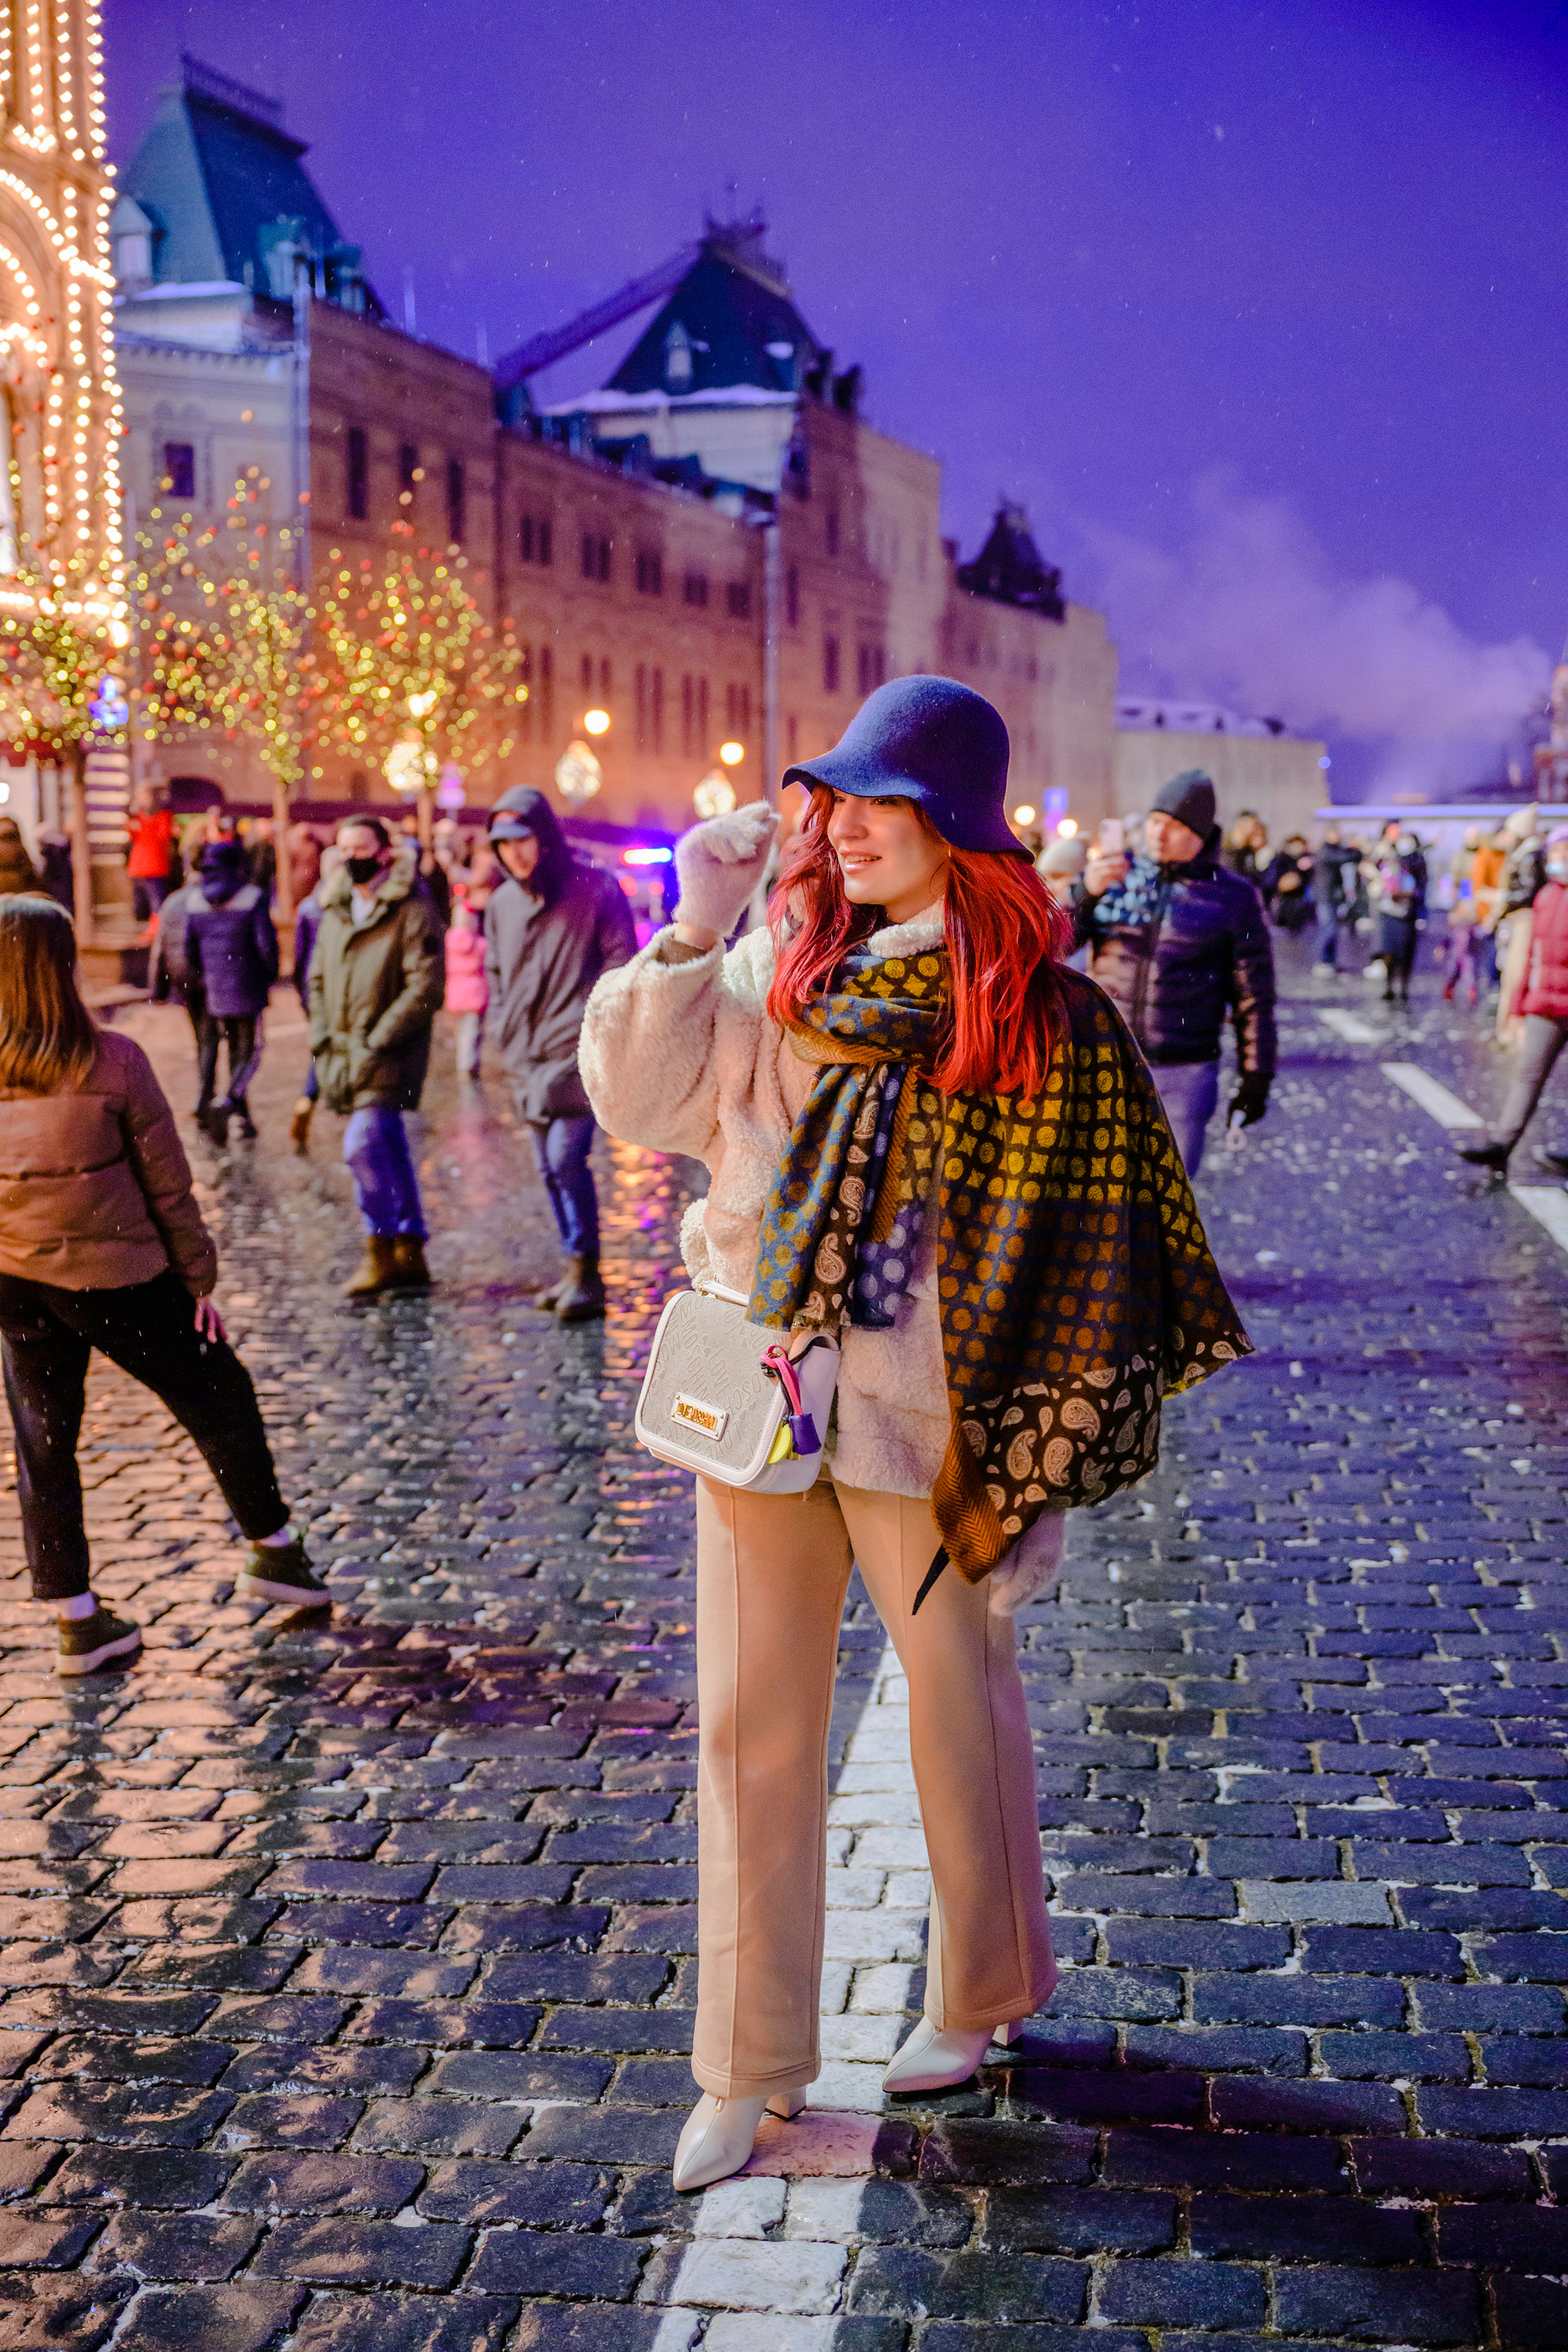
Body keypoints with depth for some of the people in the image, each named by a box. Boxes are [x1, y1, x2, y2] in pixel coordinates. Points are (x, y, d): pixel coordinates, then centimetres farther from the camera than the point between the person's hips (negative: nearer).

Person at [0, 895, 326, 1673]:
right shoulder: (113, 1062, -15)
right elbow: (166, 1183, -8)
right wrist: (198, 1279, 2)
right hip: (116, 1275, -3)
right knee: (219, 1399, 17)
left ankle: (77, 1620, 16)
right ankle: (273, 1553, 30)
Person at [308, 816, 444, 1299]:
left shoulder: (411, 909, -8)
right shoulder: (335, 909, 14)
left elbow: (425, 987, -15)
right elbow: (318, 980, 21)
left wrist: (376, 1042, -17)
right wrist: (321, 1039, 7)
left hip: (389, 1056, -7)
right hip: (343, 1055, 7)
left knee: (364, 1144, -18)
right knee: (387, 1153, 10)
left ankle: (381, 1254, -7)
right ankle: (410, 1256, 17)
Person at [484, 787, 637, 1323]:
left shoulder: (596, 888, -3)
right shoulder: (501, 904, 13)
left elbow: (621, 963, -3)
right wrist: (508, 1037, 13)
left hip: (580, 1051, -6)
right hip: (527, 1059, 6)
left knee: (566, 1156, -18)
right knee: (550, 1168, 10)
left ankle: (586, 1273, -11)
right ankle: (574, 1267, 20)